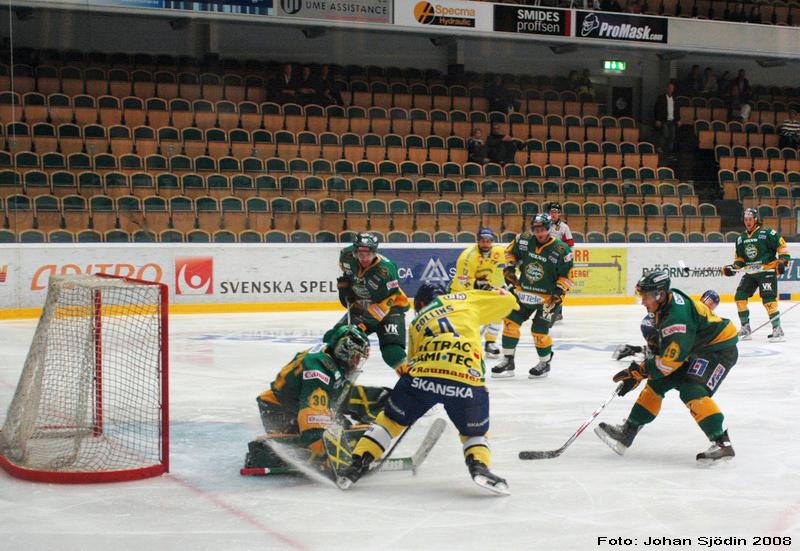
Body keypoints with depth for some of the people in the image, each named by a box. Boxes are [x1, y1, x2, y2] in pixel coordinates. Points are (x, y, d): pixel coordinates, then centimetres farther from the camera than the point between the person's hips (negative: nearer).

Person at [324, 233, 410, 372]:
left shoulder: (385, 270, -30)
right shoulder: (347, 256, -12)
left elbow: (385, 303, -29)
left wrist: (364, 320, -34)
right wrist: (344, 282, 6)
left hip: (390, 308, -6)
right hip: (360, 307, 6)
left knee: (392, 352, -28)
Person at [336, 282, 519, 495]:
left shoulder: (416, 323, 30)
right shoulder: (467, 299, 22)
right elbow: (507, 300, 26)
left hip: (422, 374, 2)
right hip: (466, 380, -1)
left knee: (391, 419, 24)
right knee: (474, 433, 20)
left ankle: (359, 463, 19)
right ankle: (479, 466, -8)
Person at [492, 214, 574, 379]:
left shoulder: (561, 250, -17)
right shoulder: (524, 240, -8)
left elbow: (567, 275, -9)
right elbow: (511, 251, 13)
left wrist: (558, 294, -17)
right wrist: (509, 269, 1)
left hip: (546, 297, -5)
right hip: (523, 291, 5)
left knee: (539, 331, -6)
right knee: (510, 322, 2)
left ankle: (545, 363, 18)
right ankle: (508, 361, 13)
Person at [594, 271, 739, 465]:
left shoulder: (677, 314, -30)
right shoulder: (666, 305, 1)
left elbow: (670, 359, -30)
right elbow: (666, 345, 19)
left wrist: (638, 372, -23)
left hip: (719, 349, -10)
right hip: (695, 350, 10)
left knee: (692, 391, -27)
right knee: (657, 382, 6)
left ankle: (722, 443, -27)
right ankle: (627, 432, 11)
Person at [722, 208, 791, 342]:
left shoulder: (767, 233, -8)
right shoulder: (741, 238, 13)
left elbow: (782, 246, -9)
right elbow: (740, 258, 20)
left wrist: (784, 260, -21)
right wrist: (734, 267, 3)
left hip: (767, 271, -7)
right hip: (750, 273, 7)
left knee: (768, 299, -18)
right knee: (740, 297, 2)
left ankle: (777, 329, -14)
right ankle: (745, 328, 14)